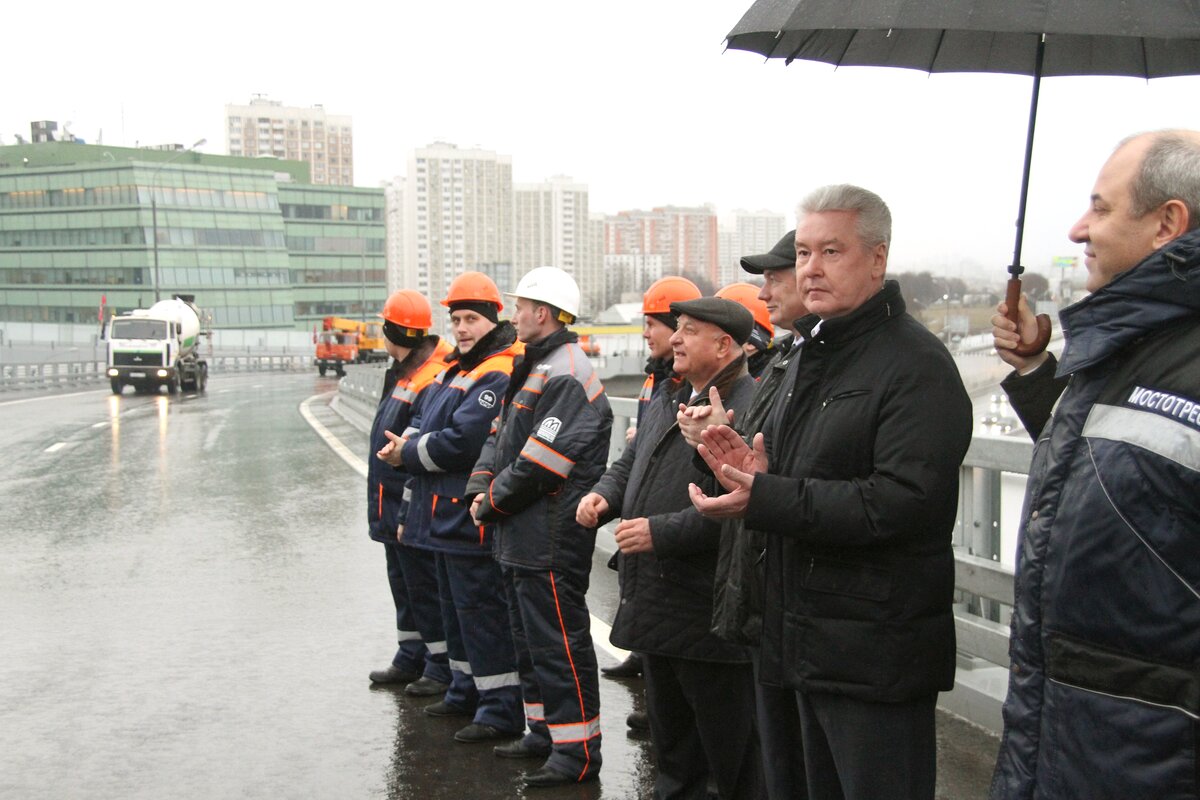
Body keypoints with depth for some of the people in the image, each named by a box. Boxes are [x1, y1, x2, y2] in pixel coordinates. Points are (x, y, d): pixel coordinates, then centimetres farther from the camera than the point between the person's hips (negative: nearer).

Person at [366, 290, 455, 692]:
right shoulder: (403, 373, 11)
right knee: (404, 584, 20)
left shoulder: (432, 380, -23)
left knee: (425, 588, 0)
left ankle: (442, 668, 13)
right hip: (394, 506, 11)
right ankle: (410, 660, 33)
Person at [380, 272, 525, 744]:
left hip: (472, 519, -11)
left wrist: (408, 454, -12)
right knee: (455, 606, 20)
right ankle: (467, 691, 34)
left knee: (482, 612, -5)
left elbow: (461, 442, -25)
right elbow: (422, 418, 19)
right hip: (445, 516, 11)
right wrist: (406, 444, -2)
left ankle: (502, 709, 4)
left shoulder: (498, 375, -18)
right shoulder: (456, 370, 15)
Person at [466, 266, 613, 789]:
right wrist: (480, 486, 2)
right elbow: (501, 434, 17)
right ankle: (545, 733, 33)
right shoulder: (533, 369, 16)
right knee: (528, 641, 20)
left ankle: (577, 752, 7)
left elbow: (540, 462, -23)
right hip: (521, 539, 11)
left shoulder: (567, 378, -18)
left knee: (559, 645, -3)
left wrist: (493, 501, -12)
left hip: (551, 543, -11)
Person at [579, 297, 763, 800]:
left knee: (733, 759, 5)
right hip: (655, 607, 10)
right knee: (671, 745, 24)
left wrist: (660, 532, -25)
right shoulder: (665, 404, 13)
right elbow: (630, 463, 24)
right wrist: (603, 494, 3)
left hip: (708, 619, -9)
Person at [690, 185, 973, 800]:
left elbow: (905, 500, -27)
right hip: (811, 641, 9)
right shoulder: (809, 355, 15)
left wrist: (766, 499, -27)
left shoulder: (916, 365, -16)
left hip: (878, 652, -9)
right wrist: (756, 469, 0)